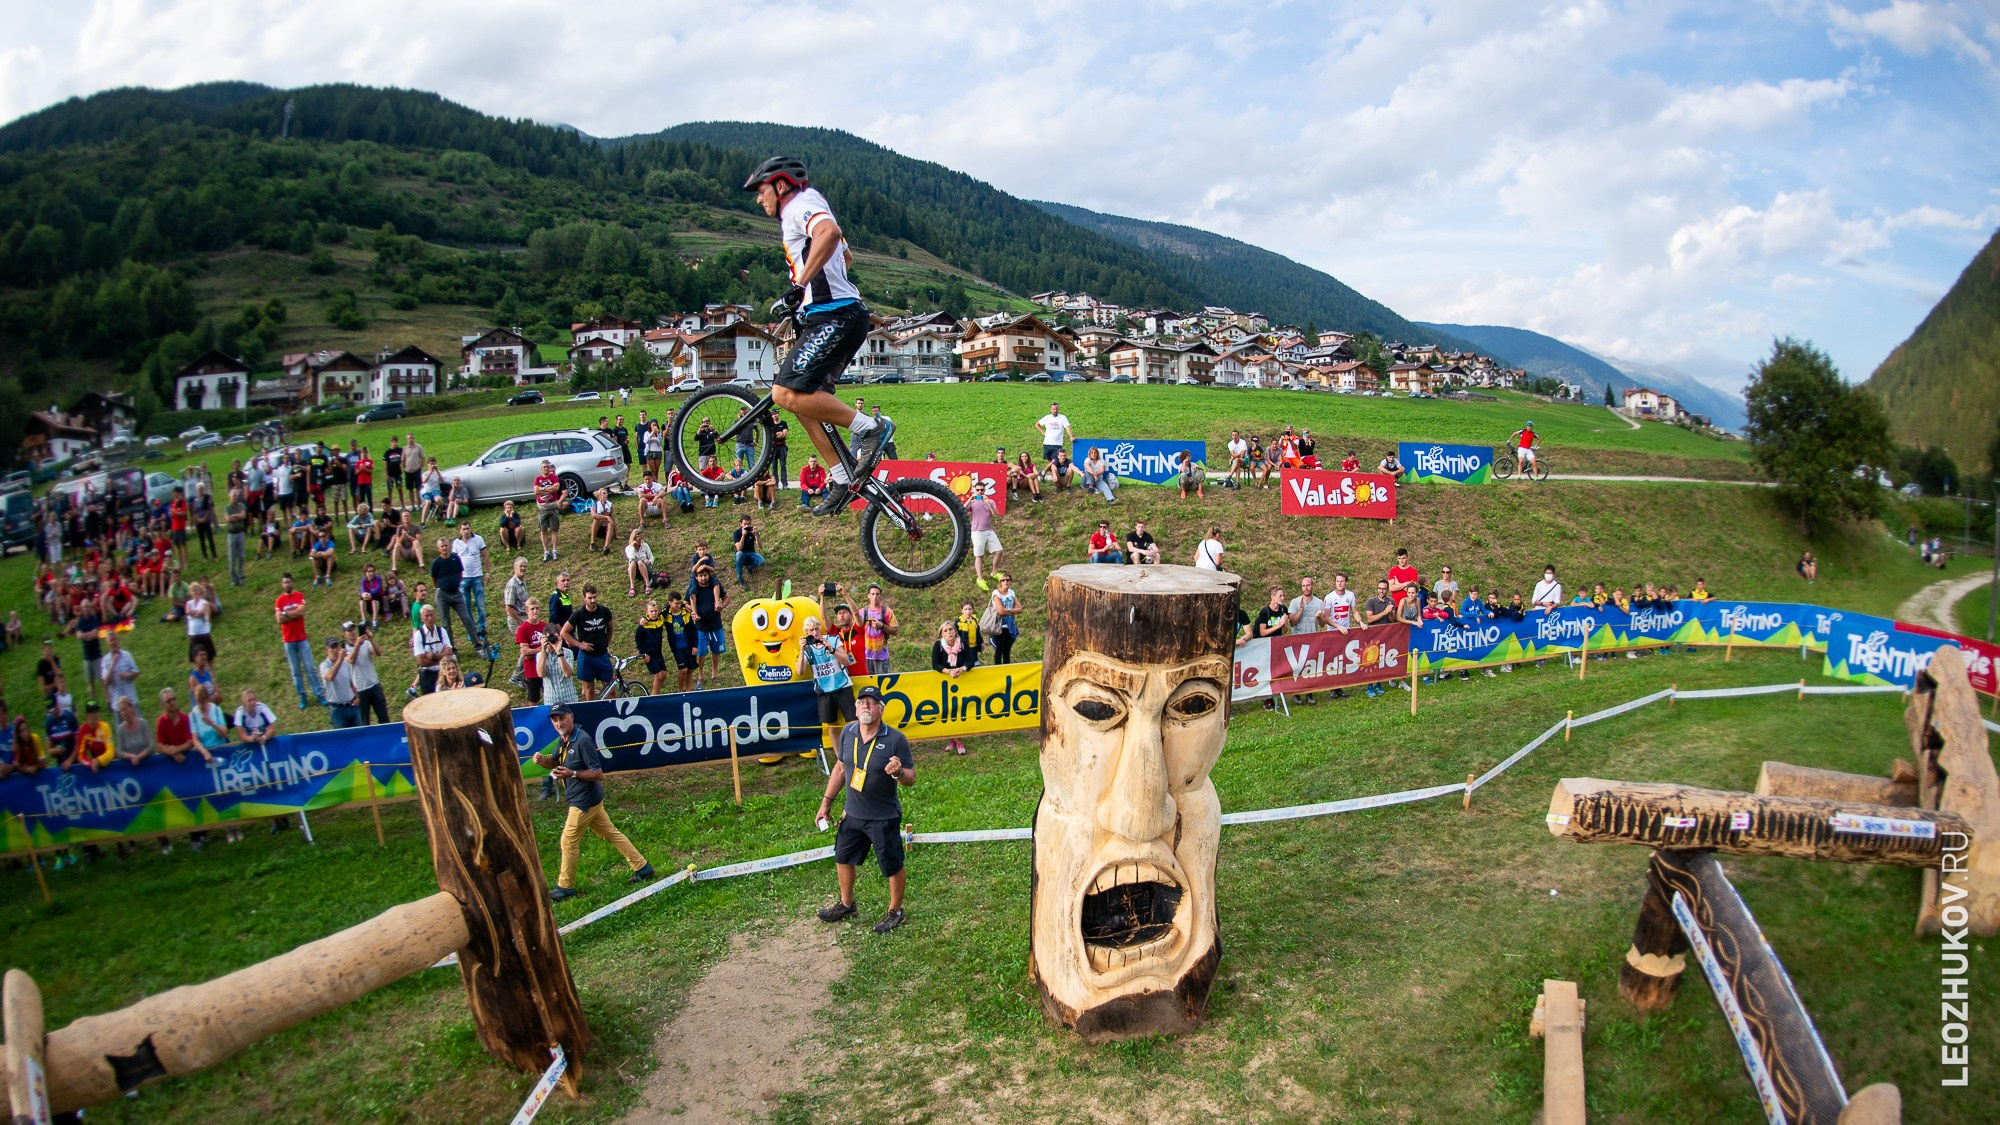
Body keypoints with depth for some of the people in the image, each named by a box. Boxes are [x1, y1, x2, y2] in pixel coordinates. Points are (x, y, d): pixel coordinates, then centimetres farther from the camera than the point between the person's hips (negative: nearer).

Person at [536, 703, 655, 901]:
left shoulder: (582, 741, -22)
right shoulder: (563, 740, 6)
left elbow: (598, 773, -22)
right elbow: (555, 762, 21)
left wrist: (572, 774, -32)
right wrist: (543, 760, -1)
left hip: (584, 801, -9)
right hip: (588, 800, 9)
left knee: (569, 842, 2)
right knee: (611, 834, 14)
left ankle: (565, 887, 16)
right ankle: (642, 868, 20)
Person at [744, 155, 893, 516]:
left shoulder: (800, 205, -5)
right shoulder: (801, 215, 28)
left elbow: (830, 232, -30)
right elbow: (846, 257, 44)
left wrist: (800, 285, -29)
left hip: (835, 317, -11)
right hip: (828, 316, 11)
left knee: (787, 394, -20)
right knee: (804, 398, 11)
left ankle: (870, 426, -14)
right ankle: (841, 480, 13)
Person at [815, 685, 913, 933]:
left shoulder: (895, 739, -19)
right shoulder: (847, 733, -4)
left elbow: (911, 779, -14)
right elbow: (840, 768, 10)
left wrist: (898, 773, -37)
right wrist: (827, 801, 12)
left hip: (884, 818, -5)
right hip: (852, 813, 5)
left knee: (892, 866, 9)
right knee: (843, 858, 21)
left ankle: (895, 911, 33)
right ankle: (846, 904, 45)